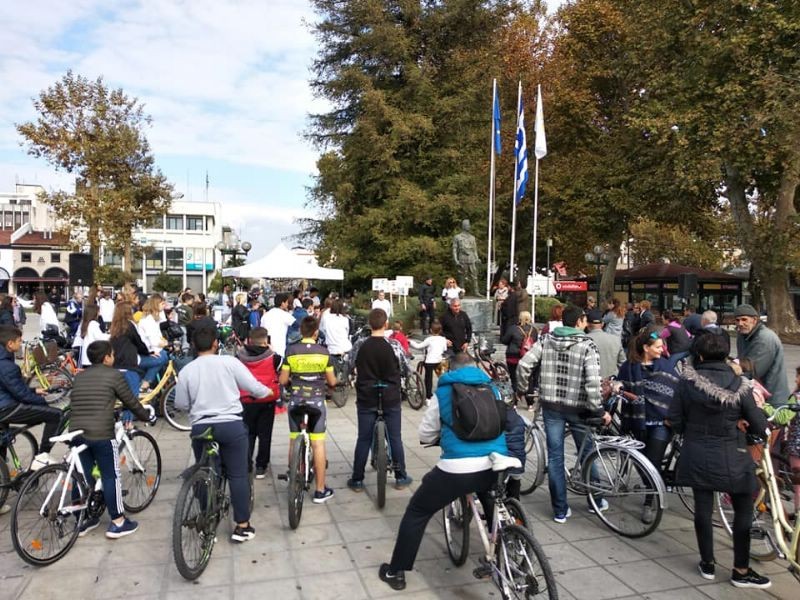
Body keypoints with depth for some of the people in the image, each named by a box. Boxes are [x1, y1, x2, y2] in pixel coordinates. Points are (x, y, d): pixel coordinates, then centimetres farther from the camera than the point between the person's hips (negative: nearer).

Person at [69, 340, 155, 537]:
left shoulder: (79, 377, 15)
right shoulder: (113, 375, -3)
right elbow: (131, 402, 1)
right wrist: (148, 417, 17)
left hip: (76, 433, 6)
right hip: (101, 434, -6)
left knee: (84, 477, 16)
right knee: (111, 477, 3)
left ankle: (85, 519, 27)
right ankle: (117, 522, 10)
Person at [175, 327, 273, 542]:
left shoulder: (186, 370, 1)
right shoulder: (229, 362, -5)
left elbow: (181, 405, 6)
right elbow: (254, 388, -3)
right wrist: (268, 391, 18)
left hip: (200, 427, 2)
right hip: (231, 425, -2)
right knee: (238, 475, 5)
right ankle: (242, 526, 9)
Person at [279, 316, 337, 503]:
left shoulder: (291, 351, -4)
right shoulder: (323, 352, -5)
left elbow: (283, 380, -2)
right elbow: (332, 381, 1)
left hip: (296, 401, 1)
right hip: (317, 401, -1)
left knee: (294, 443, 16)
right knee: (318, 445, 3)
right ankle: (320, 491, 7)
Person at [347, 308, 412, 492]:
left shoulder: (360, 345, -9)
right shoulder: (393, 345, -12)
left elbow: (351, 363, 8)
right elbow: (404, 366, 1)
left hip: (366, 399, 1)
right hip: (391, 399, 0)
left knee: (363, 439, 9)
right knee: (395, 438, 11)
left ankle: (357, 480, 16)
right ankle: (401, 478, 21)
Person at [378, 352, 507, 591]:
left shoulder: (443, 391, 6)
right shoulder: (492, 388, 14)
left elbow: (425, 435, 13)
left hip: (457, 469, -4)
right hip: (495, 465, 4)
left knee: (417, 512, 15)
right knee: (493, 506, 38)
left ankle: (396, 572, 20)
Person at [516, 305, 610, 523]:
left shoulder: (546, 340, -1)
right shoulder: (587, 345, -12)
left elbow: (523, 365, -6)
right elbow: (592, 381, -21)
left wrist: (522, 389, 8)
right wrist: (598, 409, -13)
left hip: (551, 406, 2)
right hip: (577, 407, -2)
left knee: (555, 457, 9)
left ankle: (560, 510, 15)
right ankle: (595, 501, 35)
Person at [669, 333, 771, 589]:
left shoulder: (687, 380, -9)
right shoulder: (740, 385, -13)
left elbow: (675, 420, -4)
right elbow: (759, 426, -7)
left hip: (697, 456, 2)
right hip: (731, 459, -2)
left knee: (702, 508, 13)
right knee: (743, 512, 14)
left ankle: (707, 564, 26)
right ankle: (741, 571, 23)